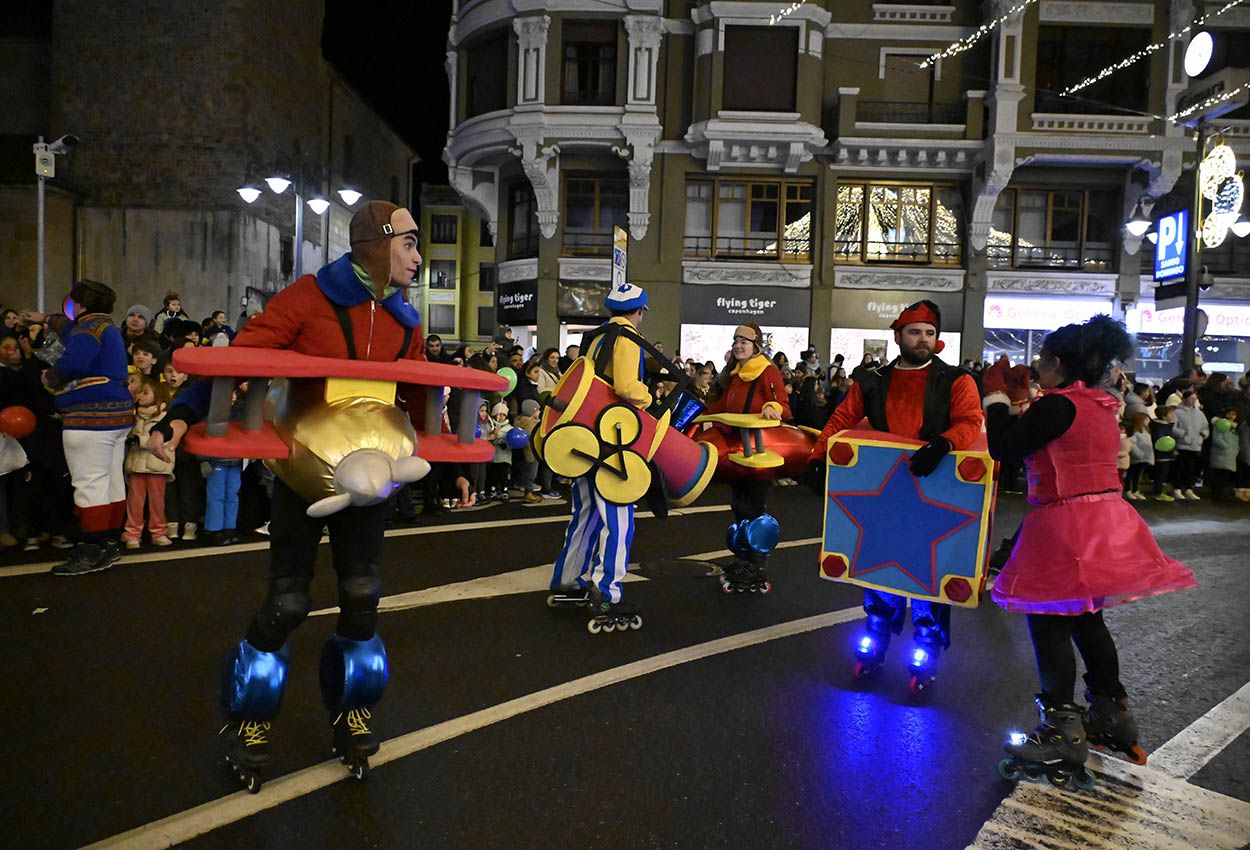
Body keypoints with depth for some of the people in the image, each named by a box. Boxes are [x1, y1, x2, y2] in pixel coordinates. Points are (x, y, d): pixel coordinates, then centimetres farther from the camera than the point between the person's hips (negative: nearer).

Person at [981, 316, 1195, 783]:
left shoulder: (1059, 405, -16)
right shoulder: (1101, 405, 12)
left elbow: (1003, 447, -15)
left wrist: (997, 397, -3)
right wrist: (1023, 403, 19)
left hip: (1066, 526, -9)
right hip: (1106, 520, 9)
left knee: (1049, 623, -1)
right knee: (1086, 618, 20)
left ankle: (1062, 732, 3)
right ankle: (1111, 713, 32)